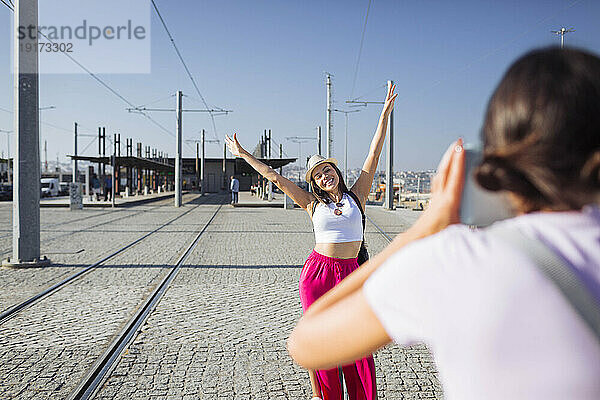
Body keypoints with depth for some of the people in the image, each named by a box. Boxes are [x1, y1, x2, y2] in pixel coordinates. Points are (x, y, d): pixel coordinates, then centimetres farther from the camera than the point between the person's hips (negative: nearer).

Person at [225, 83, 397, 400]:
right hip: (317, 271, 0)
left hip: (350, 273, 0)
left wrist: (385, 113, 2)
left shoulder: (356, 196, 6)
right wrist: (243, 155, 13)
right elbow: (274, 177, 9)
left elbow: (374, 154, 4)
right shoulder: (312, 204, 6)